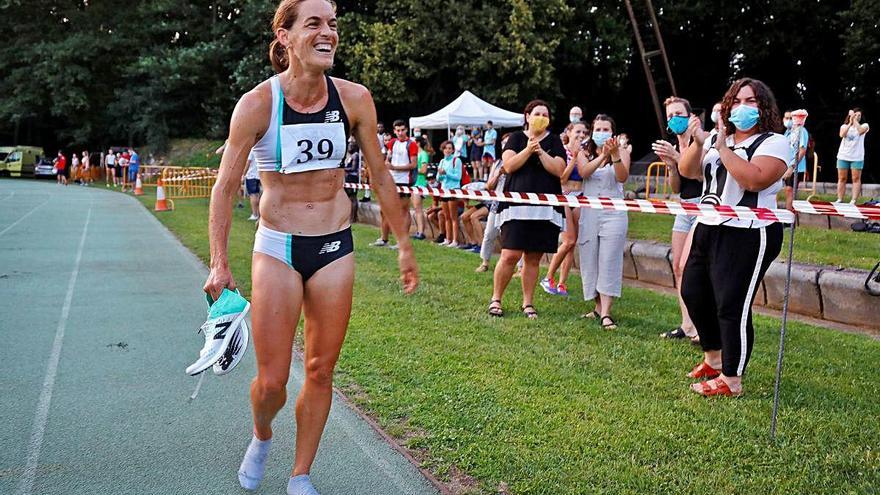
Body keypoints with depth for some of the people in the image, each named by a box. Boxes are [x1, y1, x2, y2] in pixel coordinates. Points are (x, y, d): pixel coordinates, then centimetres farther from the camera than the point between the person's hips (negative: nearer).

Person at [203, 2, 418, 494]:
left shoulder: (354, 99, -4)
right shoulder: (257, 104, -11)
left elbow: (381, 176, 6)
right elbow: (226, 186, -5)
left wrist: (404, 244, 10)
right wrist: (220, 262, -11)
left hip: (335, 249, 2)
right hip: (277, 249, -2)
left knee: (321, 371, 8)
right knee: (271, 382, 0)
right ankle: (262, 436, 37)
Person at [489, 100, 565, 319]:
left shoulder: (554, 141, 12)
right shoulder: (516, 138, 8)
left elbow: (559, 170, -2)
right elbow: (508, 166, -6)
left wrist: (541, 152, -10)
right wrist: (528, 150, -15)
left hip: (545, 209, 2)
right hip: (517, 206, -2)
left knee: (533, 259, 5)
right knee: (510, 255, -9)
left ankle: (527, 303, 16)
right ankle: (496, 299, 7)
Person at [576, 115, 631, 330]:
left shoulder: (622, 152, 4)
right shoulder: (584, 154, 11)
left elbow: (623, 177, -13)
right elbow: (584, 172, -11)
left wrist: (614, 155, -28)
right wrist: (602, 155, -24)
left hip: (613, 213, -3)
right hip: (589, 213, 3)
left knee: (609, 262, -9)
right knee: (590, 262, 4)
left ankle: (606, 313, -13)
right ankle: (599, 307, 16)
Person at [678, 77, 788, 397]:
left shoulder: (773, 142, -6)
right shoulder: (717, 139, 14)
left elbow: (754, 180, -23)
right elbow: (687, 171, 6)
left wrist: (723, 149, -19)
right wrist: (698, 143, -11)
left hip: (747, 236, -8)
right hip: (708, 229, 8)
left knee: (731, 306, -8)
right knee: (693, 293, 15)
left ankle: (731, 380, 4)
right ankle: (713, 360, 34)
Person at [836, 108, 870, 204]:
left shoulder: (864, 125, 6)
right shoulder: (845, 126, 11)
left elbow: (860, 131, -18)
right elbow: (842, 135, -11)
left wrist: (855, 120, -12)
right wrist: (850, 123, -16)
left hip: (857, 157, -2)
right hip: (843, 156, 2)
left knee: (856, 179, -5)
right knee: (841, 179, 2)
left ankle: (854, 201, -8)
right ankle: (840, 200, 5)